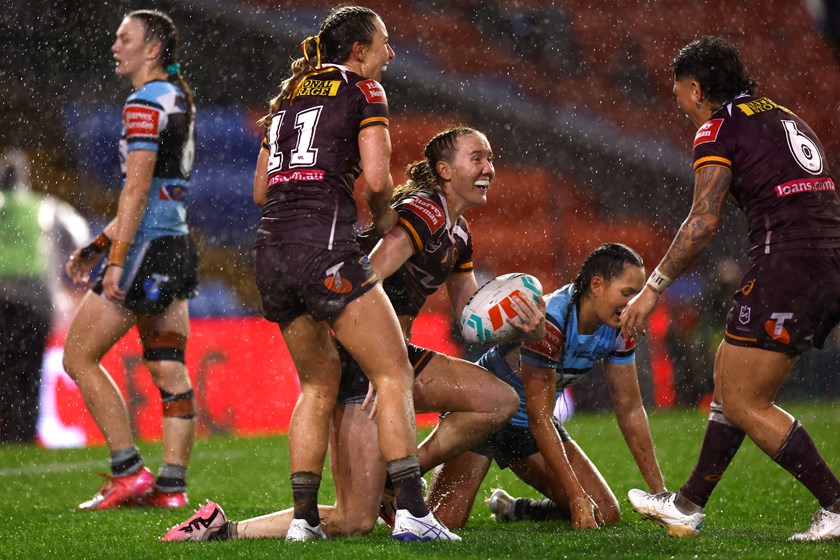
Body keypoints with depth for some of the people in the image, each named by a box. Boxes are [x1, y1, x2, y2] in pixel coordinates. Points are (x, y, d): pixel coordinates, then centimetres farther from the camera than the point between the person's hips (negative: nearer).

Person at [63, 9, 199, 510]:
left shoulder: (145, 103, -12)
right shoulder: (178, 99, 18)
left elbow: (137, 189, -19)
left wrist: (116, 260, -21)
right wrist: (98, 245, 25)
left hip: (148, 246, -9)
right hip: (177, 244, 9)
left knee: (79, 356, -2)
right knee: (171, 374, 6)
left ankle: (130, 473, -5)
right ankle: (172, 485, 4)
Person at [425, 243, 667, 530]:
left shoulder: (619, 328, -9)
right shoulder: (548, 321, -31)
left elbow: (630, 409, 1)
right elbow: (539, 419, -29)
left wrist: (659, 491, -2)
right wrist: (577, 497, -31)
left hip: (528, 426, 7)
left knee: (605, 514, -3)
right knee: (444, 520, -23)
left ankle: (511, 510, 19)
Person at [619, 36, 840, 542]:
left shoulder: (719, 127, -2)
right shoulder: (785, 118, 23)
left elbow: (704, 221, -11)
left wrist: (654, 287, -6)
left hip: (787, 264, -9)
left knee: (744, 404, -3)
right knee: (732, 380, 19)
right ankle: (688, 507, 27)